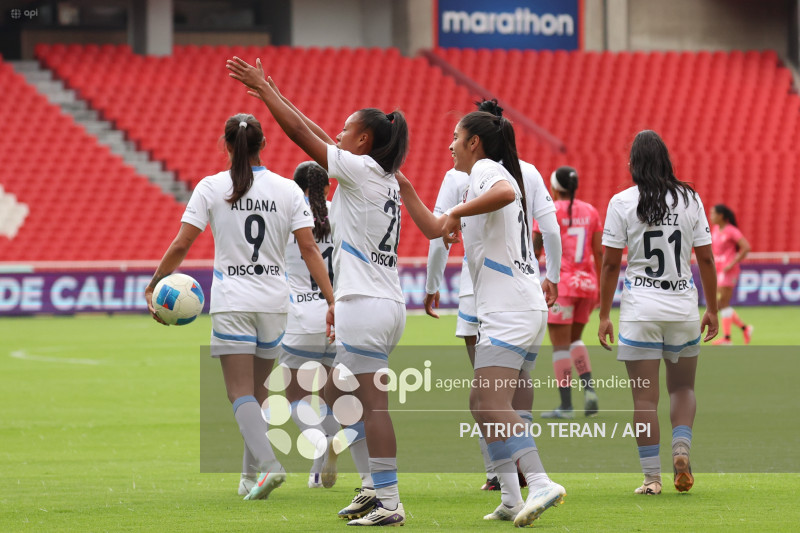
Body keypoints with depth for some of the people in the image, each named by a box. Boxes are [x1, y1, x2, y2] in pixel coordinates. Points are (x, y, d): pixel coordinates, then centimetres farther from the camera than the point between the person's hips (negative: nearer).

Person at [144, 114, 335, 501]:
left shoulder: (211, 188, -4)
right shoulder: (287, 190, 1)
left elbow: (180, 245, -6)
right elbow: (309, 249, -4)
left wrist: (154, 285, 6)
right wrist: (332, 301, -3)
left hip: (231, 304, -3)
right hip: (274, 302, 3)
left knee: (241, 393, -5)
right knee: (257, 390, 16)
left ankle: (266, 463, -26)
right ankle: (251, 474, 18)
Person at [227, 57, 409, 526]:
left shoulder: (361, 170, -8)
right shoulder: (385, 179, 15)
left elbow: (301, 133, -5)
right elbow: (319, 138, 24)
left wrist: (262, 87, 4)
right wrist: (273, 93, 28)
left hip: (365, 306, -9)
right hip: (388, 305, 9)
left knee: (372, 402, -10)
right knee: (337, 394, 17)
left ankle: (389, 503, -12)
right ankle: (373, 485, 16)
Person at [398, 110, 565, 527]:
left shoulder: (486, 169, -4)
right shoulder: (486, 175, 26)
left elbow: (506, 193, -30)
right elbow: (433, 229, 30)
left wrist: (456, 213, -24)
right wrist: (403, 186, 26)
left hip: (510, 309, -11)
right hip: (528, 308, 11)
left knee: (492, 405, -21)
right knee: (485, 407, 11)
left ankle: (540, 484, -34)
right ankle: (512, 500, 8)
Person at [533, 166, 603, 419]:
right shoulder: (591, 212, 7)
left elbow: (534, 252, -7)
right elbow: (599, 252, 6)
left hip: (561, 284, -5)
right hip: (587, 283, 5)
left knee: (560, 345, 1)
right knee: (574, 340, 21)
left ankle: (566, 405, -2)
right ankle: (588, 387, -1)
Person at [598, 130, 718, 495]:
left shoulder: (622, 202, -4)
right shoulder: (689, 199, 2)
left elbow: (610, 263, -4)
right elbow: (706, 259, 4)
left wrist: (604, 315, 2)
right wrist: (712, 310, 13)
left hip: (639, 309, -2)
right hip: (683, 307, 2)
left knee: (645, 397, 1)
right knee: (682, 386, 18)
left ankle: (652, 477, -1)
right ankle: (681, 448, -6)